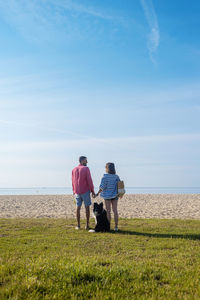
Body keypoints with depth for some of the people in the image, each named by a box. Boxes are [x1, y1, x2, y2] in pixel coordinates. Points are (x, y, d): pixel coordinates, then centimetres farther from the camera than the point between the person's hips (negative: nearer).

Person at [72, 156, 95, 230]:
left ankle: (78, 225, 9)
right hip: (85, 191, -4)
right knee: (87, 207, 5)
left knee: (78, 208, 8)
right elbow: (89, 180, -12)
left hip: (77, 192, 4)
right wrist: (92, 191, -6)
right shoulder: (86, 168, -9)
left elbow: (73, 182, 10)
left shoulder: (74, 170, 6)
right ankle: (87, 225, 6)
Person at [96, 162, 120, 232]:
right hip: (115, 195, 3)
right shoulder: (116, 177, -2)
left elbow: (102, 187, -14)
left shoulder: (105, 177, -14)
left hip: (107, 195, -3)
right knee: (115, 211, 5)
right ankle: (116, 227, 6)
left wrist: (98, 193, -1)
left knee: (108, 211, 4)